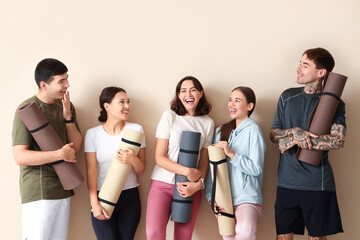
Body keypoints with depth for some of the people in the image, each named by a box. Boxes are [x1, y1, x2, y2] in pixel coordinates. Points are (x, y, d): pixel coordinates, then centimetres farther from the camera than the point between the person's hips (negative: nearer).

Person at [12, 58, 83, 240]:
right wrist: (60, 154, -19)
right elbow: (20, 156, -17)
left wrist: (68, 116, -7)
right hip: (38, 192, -6)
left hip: (63, 189, 6)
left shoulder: (67, 106, 9)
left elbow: (76, 147, 6)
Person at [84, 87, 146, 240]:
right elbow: (91, 171, -3)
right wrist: (94, 203, -11)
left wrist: (133, 160, -18)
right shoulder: (92, 134, 0)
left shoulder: (136, 129, 3)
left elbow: (141, 170, 5)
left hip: (129, 197, 1)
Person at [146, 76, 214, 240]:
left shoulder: (208, 123, 10)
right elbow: (159, 158, -3)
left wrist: (198, 183, -9)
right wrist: (187, 171, -14)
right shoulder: (169, 117, 1)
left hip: (191, 188, 3)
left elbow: (204, 160, 9)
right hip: (163, 184, -2)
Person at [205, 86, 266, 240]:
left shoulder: (252, 130, -3)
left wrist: (231, 154, -15)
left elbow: (256, 168, -8)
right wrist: (211, 196, 3)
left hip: (247, 198, -5)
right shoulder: (220, 131, 14)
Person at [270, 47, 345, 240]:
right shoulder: (287, 97, 9)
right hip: (287, 180, 2)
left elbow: (338, 141, -13)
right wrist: (295, 131, -12)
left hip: (318, 182, -2)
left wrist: (297, 140, -16)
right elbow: (273, 135, 9)